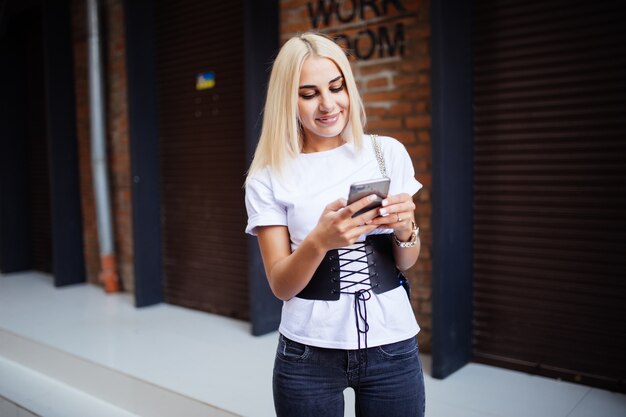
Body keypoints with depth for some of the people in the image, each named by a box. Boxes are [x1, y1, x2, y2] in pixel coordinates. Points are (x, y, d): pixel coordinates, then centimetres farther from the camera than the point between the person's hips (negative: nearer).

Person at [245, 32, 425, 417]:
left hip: (392, 347, 2)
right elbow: (281, 286, -8)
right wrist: (320, 240, -27)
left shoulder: (388, 152, -3)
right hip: (308, 355, -1)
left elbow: (406, 262, 2)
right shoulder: (268, 179, -7)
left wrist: (405, 228, -19)